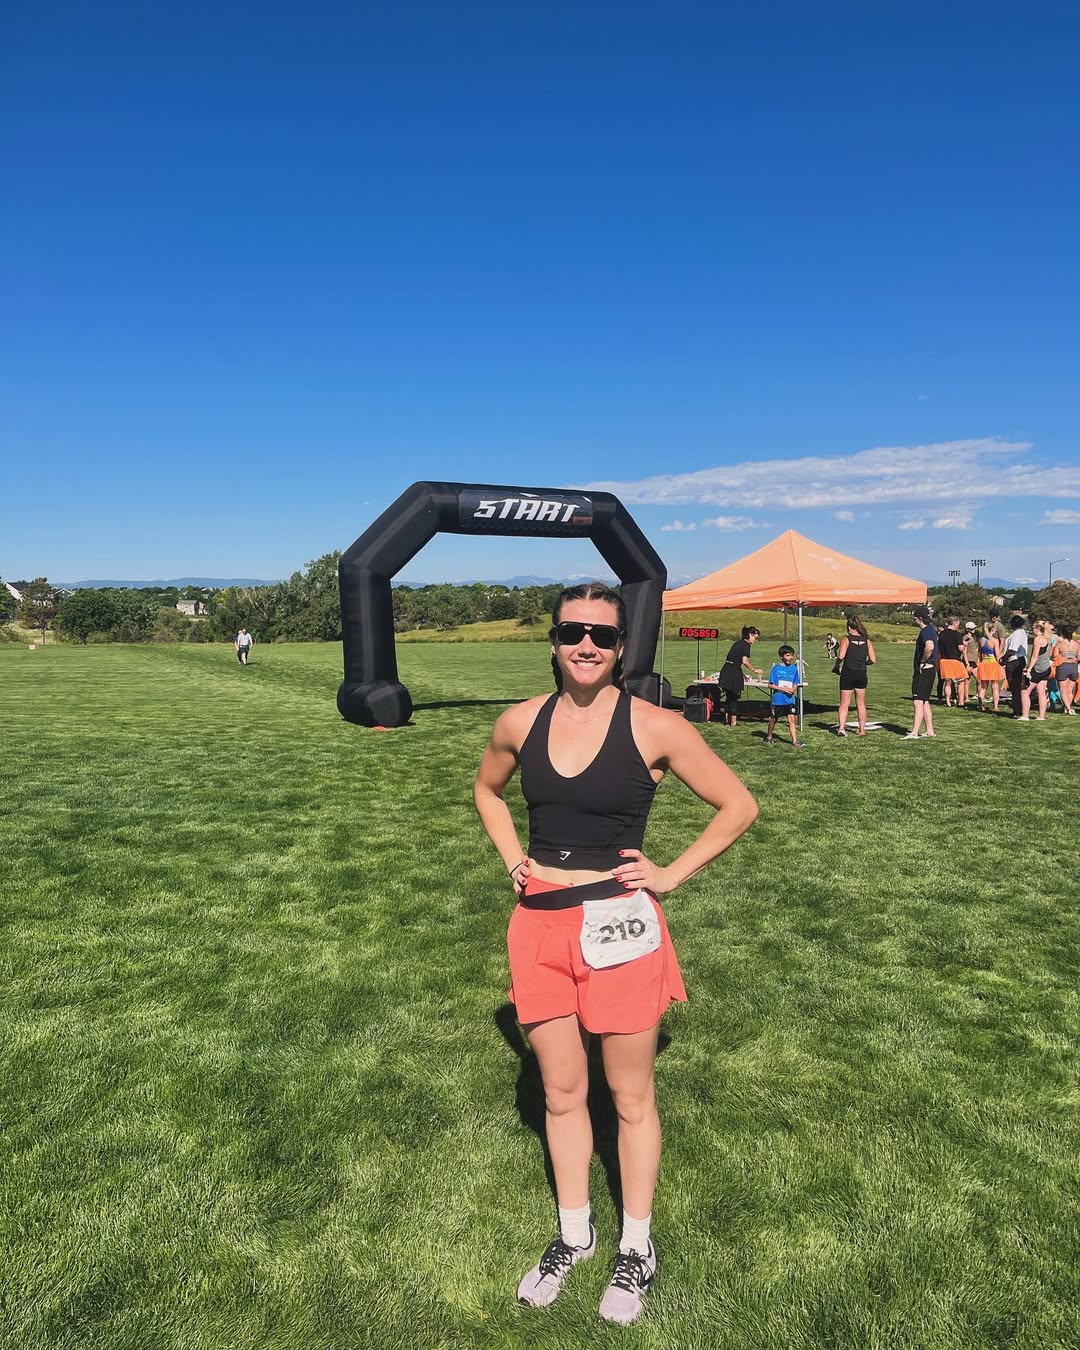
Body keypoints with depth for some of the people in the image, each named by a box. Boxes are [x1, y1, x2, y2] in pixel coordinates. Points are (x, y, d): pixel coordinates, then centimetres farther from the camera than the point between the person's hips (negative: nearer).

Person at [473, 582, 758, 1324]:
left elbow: (739, 805, -3)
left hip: (618, 926, -3)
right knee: (561, 1093, 19)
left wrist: (673, 874, -7)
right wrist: (513, 858, 6)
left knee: (630, 1096, 14)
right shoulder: (522, 722, -1)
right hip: (539, 925, 4)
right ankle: (575, 1234, 42)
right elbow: (487, 790, 19)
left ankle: (638, 1248, 37)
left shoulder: (654, 726, -11)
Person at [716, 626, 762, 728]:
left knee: (728, 696, 15)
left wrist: (742, 673, 25)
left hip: (725, 670, 8)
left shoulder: (738, 643, 20)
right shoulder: (746, 645, -6)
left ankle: (727, 719, 22)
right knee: (734, 697, 1)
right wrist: (754, 670, -3)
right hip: (733, 672, -8)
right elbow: (745, 661, -16)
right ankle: (733, 722, 6)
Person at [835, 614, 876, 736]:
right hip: (861, 674, 3)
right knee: (861, 703, 14)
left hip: (848, 673, -3)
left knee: (844, 703, 3)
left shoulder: (846, 639, -8)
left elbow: (841, 656, -19)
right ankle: (862, 729, 18)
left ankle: (841, 727, -8)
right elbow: (873, 659, -1)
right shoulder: (867, 641, 2)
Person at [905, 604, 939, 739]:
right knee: (925, 702, 16)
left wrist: (922, 662, -21)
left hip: (924, 670, -11)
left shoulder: (925, 631, -16)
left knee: (918, 702, -13)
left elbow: (930, 647, -36)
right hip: (929, 669, 11)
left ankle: (914, 733, -16)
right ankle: (929, 730, 22)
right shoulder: (931, 629, 17)